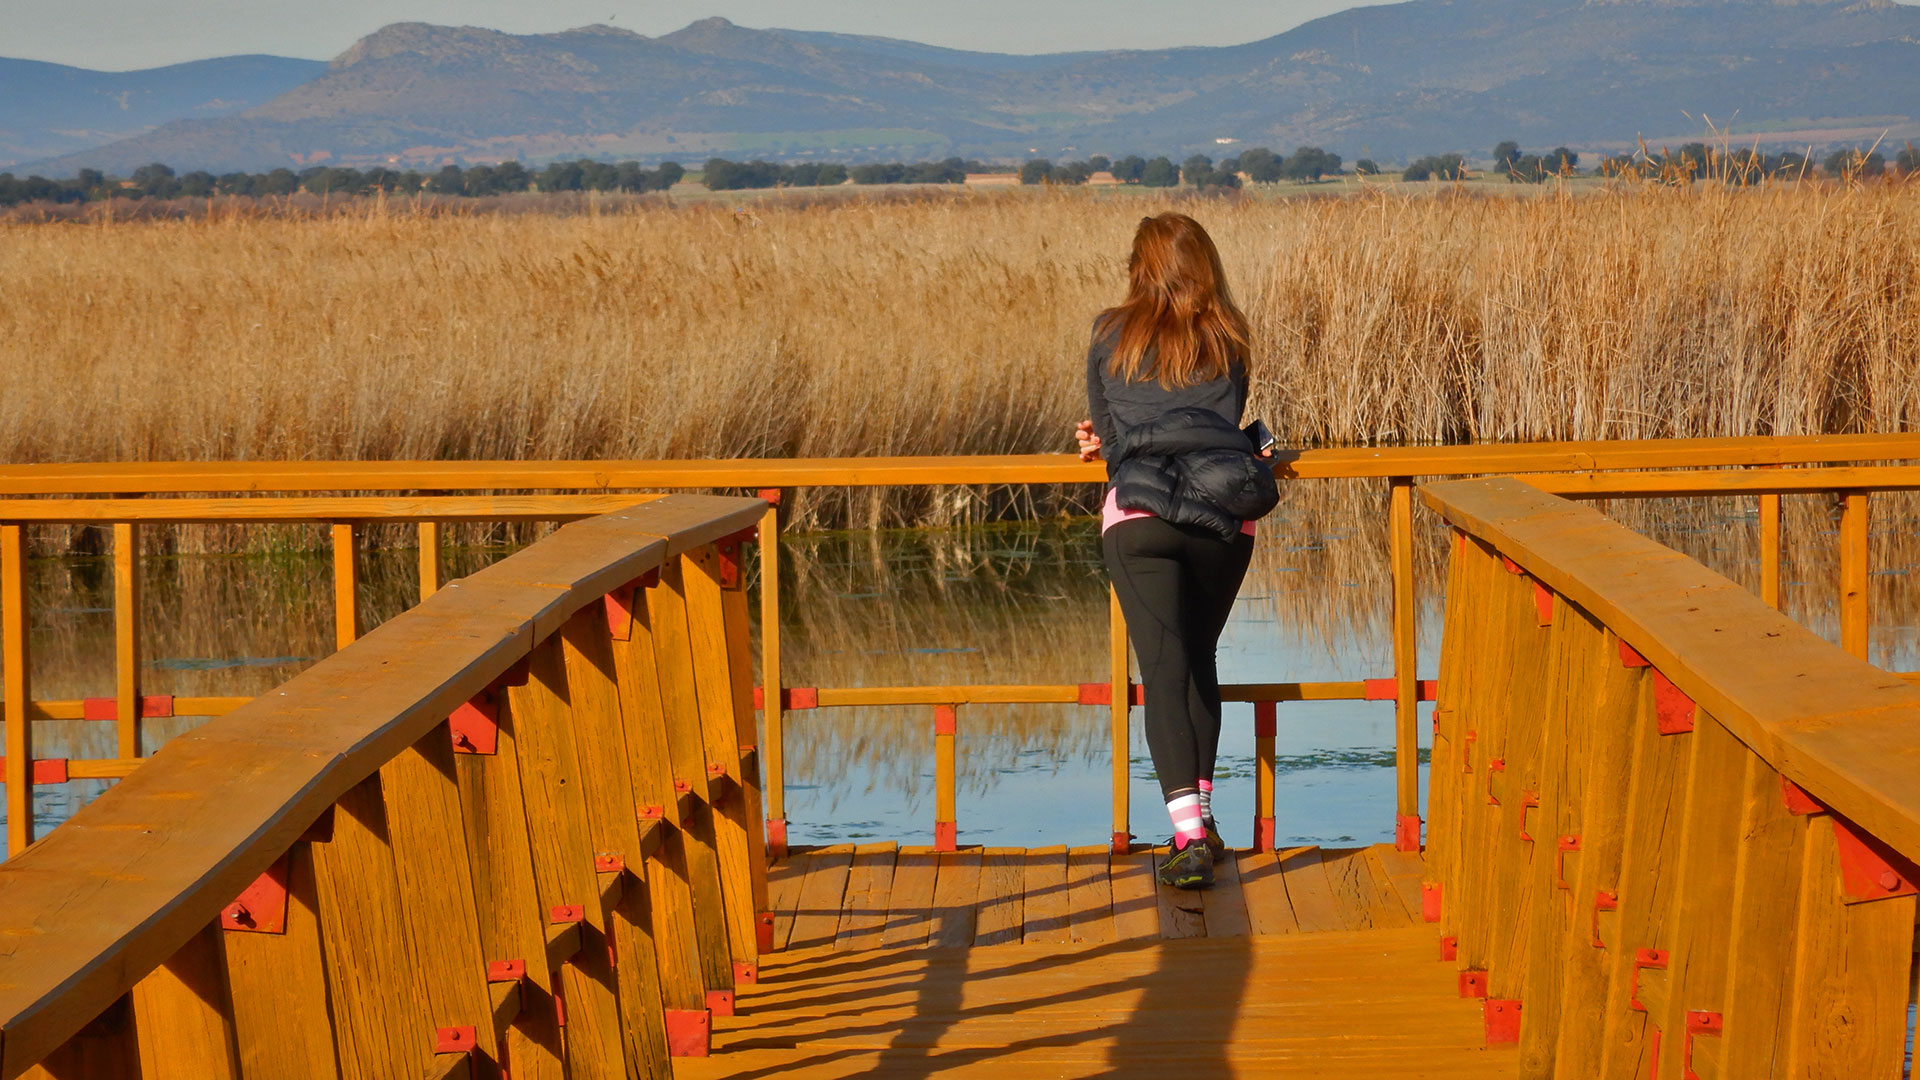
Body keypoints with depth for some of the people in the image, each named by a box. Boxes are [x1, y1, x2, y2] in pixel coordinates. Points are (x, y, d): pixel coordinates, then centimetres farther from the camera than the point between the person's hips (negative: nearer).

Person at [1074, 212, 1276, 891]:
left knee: (1164, 666, -7)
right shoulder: (1228, 340, 14)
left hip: (1139, 514, -2)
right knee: (1199, 661, 19)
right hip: (1225, 516, 2)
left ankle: (1189, 840, -19)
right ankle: (1200, 816, 23)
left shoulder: (1111, 334, 11)